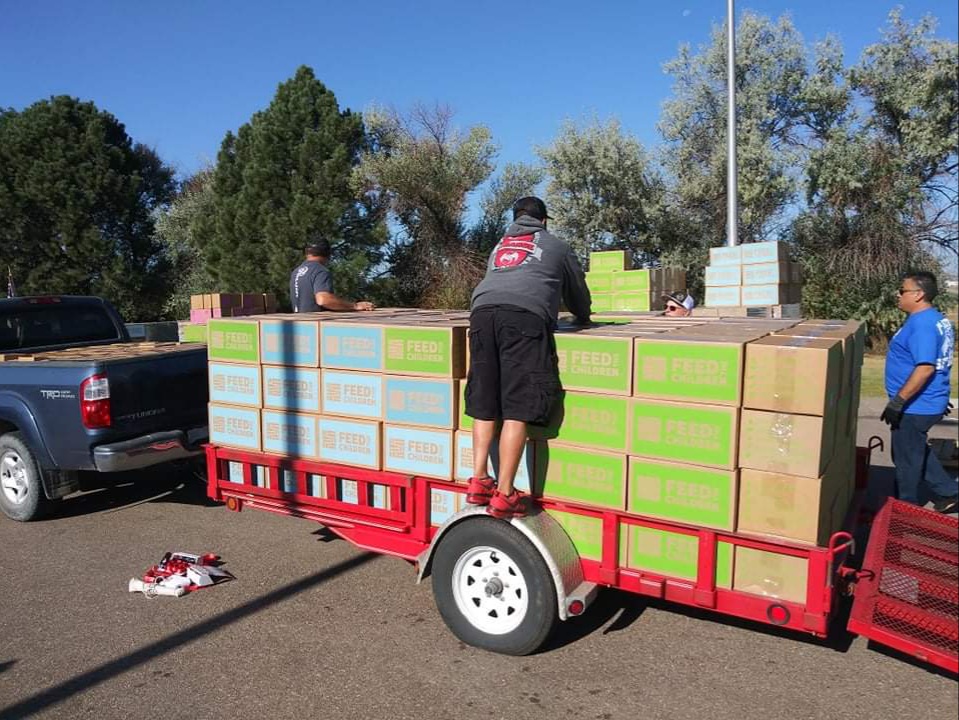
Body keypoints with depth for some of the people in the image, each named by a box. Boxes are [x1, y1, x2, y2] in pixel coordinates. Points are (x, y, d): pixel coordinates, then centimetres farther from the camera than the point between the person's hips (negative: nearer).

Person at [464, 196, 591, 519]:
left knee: (484, 404, 9)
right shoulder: (555, 245, 27)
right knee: (518, 408, -9)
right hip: (524, 314, -4)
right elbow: (577, 289, 37)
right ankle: (504, 495, -13)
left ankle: (479, 481, 5)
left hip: (482, 311, 5)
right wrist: (584, 317, 56)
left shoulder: (499, 246, 36)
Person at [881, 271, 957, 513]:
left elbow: (925, 368, -30)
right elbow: (937, 362, 18)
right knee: (916, 452, 25)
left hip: (915, 406, -10)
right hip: (929, 403, 10)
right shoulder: (938, 320, 10)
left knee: (906, 460, 5)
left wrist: (898, 401, -27)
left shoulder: (921, 324, -23)